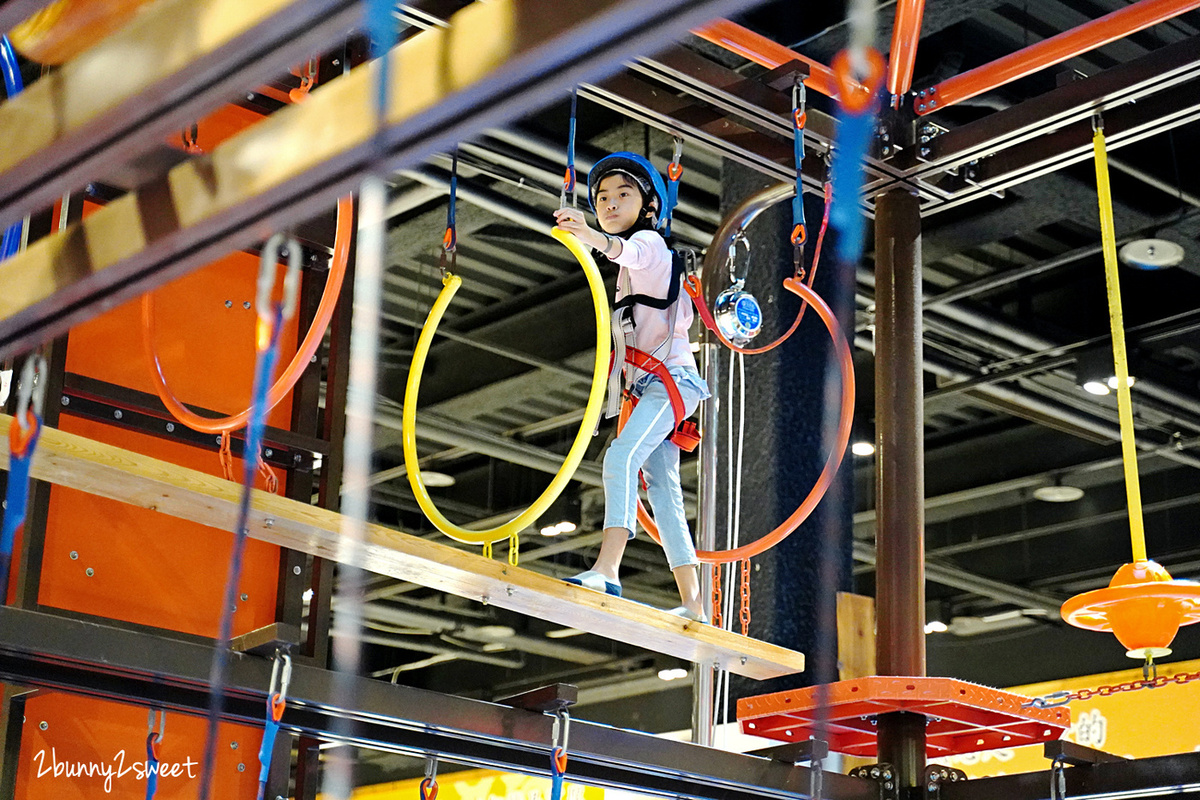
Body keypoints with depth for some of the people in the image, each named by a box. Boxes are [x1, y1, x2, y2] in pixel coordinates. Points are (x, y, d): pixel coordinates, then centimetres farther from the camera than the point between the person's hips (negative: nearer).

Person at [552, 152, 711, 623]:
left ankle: (606, 569, -38)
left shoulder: (649, 241, -4)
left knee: (622, 456, -27)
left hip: (671, 376, -10)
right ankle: (692, 605, 7)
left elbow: (628, 250, -30)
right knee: (662, 488, 6)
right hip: (648, 383, 10)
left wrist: (591, 236, -48)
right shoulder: (626, 268, 23)